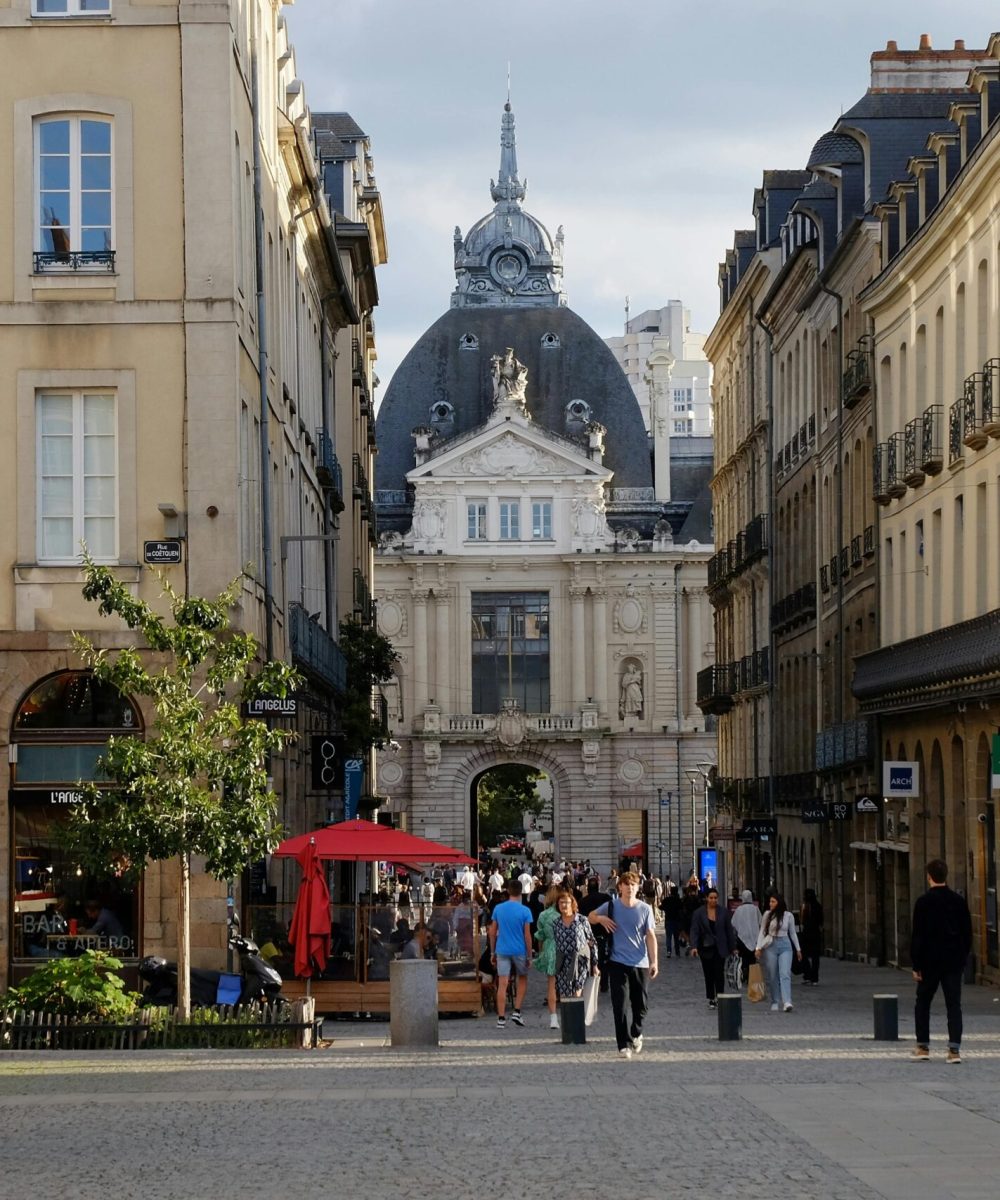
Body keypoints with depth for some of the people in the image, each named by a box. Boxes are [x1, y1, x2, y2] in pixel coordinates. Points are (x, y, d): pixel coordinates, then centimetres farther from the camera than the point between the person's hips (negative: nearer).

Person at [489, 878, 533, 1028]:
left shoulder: (498, 909, 2)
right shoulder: (524, 911, -7)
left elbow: (492, 932, 5)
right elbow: (527, 935, -6)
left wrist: (492, 952, 14)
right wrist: (529, 956, 2)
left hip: (502, 951, 2)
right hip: (519, 951, -2)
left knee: (502, 984, 0)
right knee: (522, 980, 19)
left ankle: (501, 1019, -3)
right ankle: (517, 1012, 10)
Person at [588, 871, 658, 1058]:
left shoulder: (645, 909, 1)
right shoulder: (611, 906, -1)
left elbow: (651, 936, 2)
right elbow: (590, 918, 14)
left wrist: (654, 961, -4)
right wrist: (601, 918, -10)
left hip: (640, 963, 1)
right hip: (618, 963, -1)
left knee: (640, 1004, 10)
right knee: (620, 1005, -7)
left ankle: (636, 1034, 37)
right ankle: (624, 1045, -2)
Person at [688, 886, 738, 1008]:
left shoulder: (723, 912, 2)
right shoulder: (699, 913, -2)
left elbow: (729, 930, 7)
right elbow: (694, 930, -6)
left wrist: (733, 947, 7)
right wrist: (694, 946, -19)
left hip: (720, 948, 0)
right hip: (706, 948, 0)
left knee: (719, 973, -8)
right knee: (708, 974, 5)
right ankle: (711, 999, 14)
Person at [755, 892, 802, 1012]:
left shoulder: (788, 916, 3)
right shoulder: (767, 915, 3)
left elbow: (792, 933, 12)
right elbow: (762, 932, 7)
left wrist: (798, 949, 15)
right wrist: (758, 947, -2)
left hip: (785, 945, -1)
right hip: (770, 946, 1)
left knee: (785, 974, -14)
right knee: (772, 976, 4)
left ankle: (787, 1002, -24)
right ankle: (774, 1002, 15)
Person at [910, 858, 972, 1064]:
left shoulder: (924, 902, -8)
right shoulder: (959, 901, 3)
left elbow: (917, 935, -9)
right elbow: (967, 933, 7)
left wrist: (916, 965, -4)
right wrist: (962, 958, 15)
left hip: (930, 961, -3)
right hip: (954, 962, 3)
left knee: (922, 1003, 13)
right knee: (954, 1005, 2)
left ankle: (923, 1047, 12)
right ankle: (954, 1049, -7)